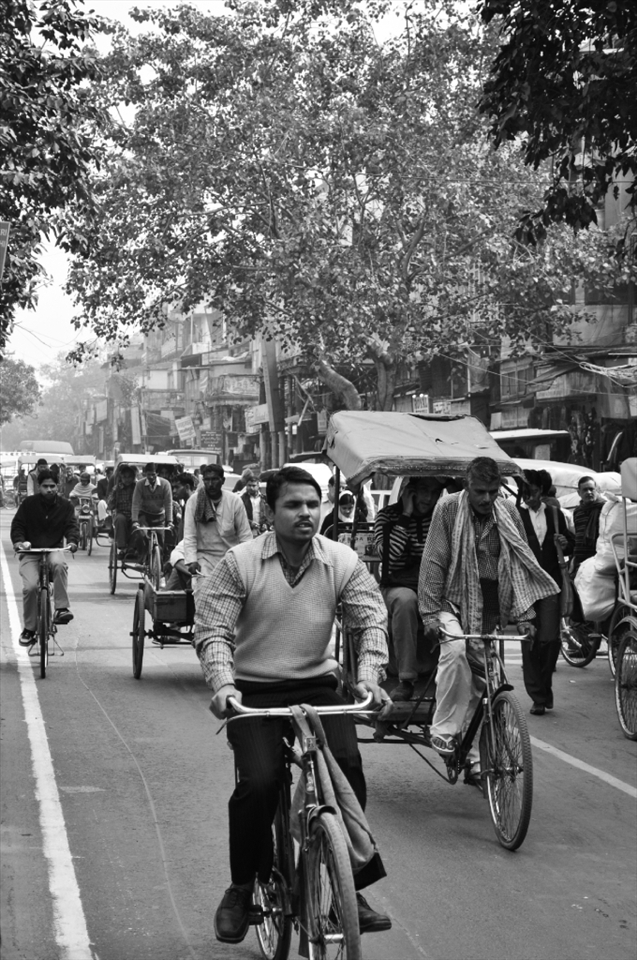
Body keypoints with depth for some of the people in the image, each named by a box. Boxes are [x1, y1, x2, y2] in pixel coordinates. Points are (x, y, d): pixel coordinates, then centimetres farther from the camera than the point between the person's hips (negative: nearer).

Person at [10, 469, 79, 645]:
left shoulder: (65, 505, 3)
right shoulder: (28, 504, 0)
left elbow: (72, 525, -5)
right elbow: (17, 525, 0)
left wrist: (72, 541, -27)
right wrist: (18, 541, -21)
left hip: (54, 549, 0)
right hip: (30, 553, 0)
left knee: (59, 564, -37)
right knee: (30, 586, -22)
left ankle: (62, 609, -32)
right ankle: (29, 629, -3)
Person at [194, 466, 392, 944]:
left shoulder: (343, 561, -2)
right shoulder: (240, 562, -9)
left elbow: (372, 620, -5)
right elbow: (212, 629, -10)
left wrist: (368, 678, -21)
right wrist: (223, 683, -26)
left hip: (317, 685, 2)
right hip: (254, 692, -2)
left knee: (348, 767, -21)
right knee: (259, 781, -22)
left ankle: (351, 887, -6)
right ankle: (241, 888, 2)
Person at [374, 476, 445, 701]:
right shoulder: (388, 515, 1)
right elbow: (387, 554, -16)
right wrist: (406, 516, -15)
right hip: (398, 587, -2)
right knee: (405, 600, -38)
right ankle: (406, 680, -33)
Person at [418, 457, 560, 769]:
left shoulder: (508, 512, 3)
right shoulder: (448, 508, -7)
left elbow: (522, 565, 8)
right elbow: (433, 562, -8)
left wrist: (524, 614, 3)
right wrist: (430, 611, -14)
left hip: (492, 609, 4)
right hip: (454, 601, -4)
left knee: (481, 681, 5)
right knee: (455, 649, -33)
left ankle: (474, 758, 16)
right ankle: (444, 730, -22)